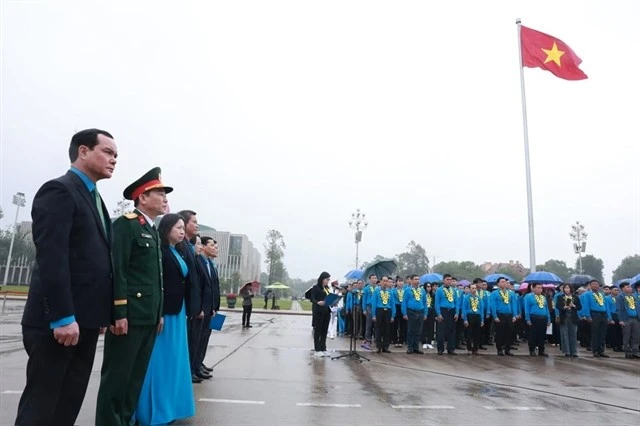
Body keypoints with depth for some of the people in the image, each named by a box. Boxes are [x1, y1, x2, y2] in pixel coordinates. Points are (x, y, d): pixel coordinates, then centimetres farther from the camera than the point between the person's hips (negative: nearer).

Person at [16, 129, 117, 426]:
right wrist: (62, 317, -23)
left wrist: (101, 313, 13)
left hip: (84, 319, 8)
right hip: (58, 321, -8)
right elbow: (51, 257, -19)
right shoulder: (59, 190, -10)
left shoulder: (93, 198, 18)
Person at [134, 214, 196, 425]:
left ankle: (169, 405, 27)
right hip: (160, 311, -8)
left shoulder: (182, 251, 14)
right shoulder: (158, 250, -11)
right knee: (158, 359, 1)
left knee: (173, 359, 15)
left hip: (177, 311, 9)